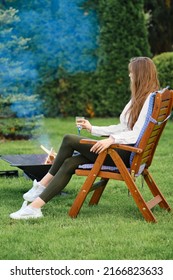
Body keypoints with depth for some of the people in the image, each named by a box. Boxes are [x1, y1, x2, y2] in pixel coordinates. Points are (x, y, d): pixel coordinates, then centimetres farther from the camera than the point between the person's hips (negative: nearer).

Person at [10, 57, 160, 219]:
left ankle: (42, 186, 1)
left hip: (128, 154, -10)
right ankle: (35, 206, -10)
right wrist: (92, 129, 25)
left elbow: (137, 134, -21)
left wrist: (112, 139, -34)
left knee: (69, 140, -12)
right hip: (123, 151, 10)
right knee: (70, 162, -6)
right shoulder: (139, 97, 22)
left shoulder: (150, 99, -10)